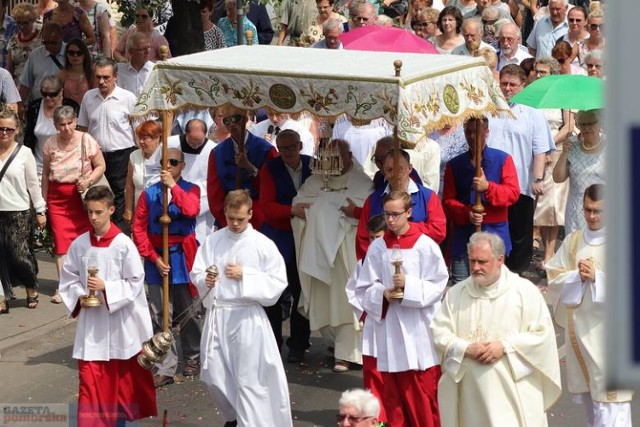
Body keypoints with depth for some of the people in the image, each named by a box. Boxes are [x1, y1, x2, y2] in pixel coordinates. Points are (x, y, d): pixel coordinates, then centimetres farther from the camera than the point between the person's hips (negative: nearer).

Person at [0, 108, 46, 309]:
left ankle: (32, 289, 19)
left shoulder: (24, 153, -2)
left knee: (20, 255, -5)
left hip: (19, 212, -2)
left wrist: (40, 211, 3)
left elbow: (33, 184, 2)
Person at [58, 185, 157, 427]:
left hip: (121, 322, -2)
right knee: (90, 376, -3)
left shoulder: (123, 244, -11)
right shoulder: (79, 244, -2)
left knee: (124, 374, 14)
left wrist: (106, 287, -20)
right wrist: (79, 296, -11)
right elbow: (68, 278, 7)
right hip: (91, 321, 2)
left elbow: (135, 282, -10)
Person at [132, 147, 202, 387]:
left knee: (187, 312, 9)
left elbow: (191, 209, -21)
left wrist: (173, 185, -23)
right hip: (157, 258, 1)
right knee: (159, 316, 1)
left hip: (183, 257, -1)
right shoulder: (149, 193, 2)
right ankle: (165, 368, 4)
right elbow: (138, 229, -1)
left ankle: (192, 359, 27)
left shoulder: (190, 189, 2)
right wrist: (154, 258, -8)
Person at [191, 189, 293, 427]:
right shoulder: (212, 241, 5)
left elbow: (278, 282, -8)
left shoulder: (262, 244, -5)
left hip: (247, 318, -4)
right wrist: (205, 281, -15)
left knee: (248, 378, -3)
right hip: (216, 315, 4)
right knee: (214, 375, 10)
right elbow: (196, 274, 8)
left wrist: (245, 275, -16)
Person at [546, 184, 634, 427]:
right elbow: (554, 278, 5)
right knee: (585, 386, 17)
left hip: (608, 327, -5)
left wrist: (597, 277, -20)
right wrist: (577, 276, -13)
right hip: (578, 323, 5)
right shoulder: (573, 240, 6)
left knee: (608, 389, -10)